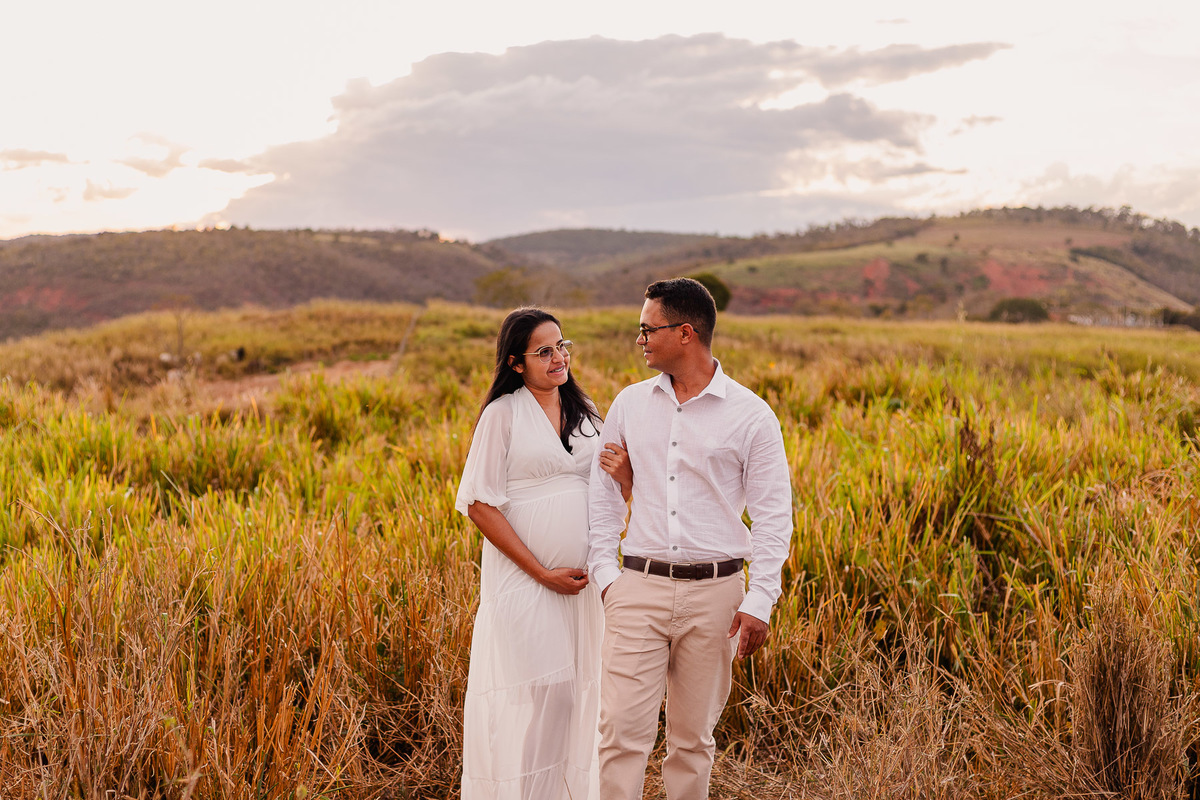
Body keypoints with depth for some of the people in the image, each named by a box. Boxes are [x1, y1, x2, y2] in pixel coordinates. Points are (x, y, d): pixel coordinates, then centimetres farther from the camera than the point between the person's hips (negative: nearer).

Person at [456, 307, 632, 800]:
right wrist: (542, 573, -13)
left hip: (583, 578, 5)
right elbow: (481, 504, -10)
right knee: (531, 691, -5)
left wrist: (626, 478, -9)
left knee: (577, 688, 10)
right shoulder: (503, 413, -6)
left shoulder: (585, 413, 10)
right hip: (523, 576, -5)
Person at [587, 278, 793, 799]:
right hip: (639, 587, 2)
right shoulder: (629, 404, 7)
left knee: (693, 736, 9)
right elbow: (602, 493, 13)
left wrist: (760, 602, -8)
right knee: (623, 728, -6)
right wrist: (604, 573, 3)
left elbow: (773, 516, -1)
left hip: (714, 594, -1)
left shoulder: (751, 415, -2)